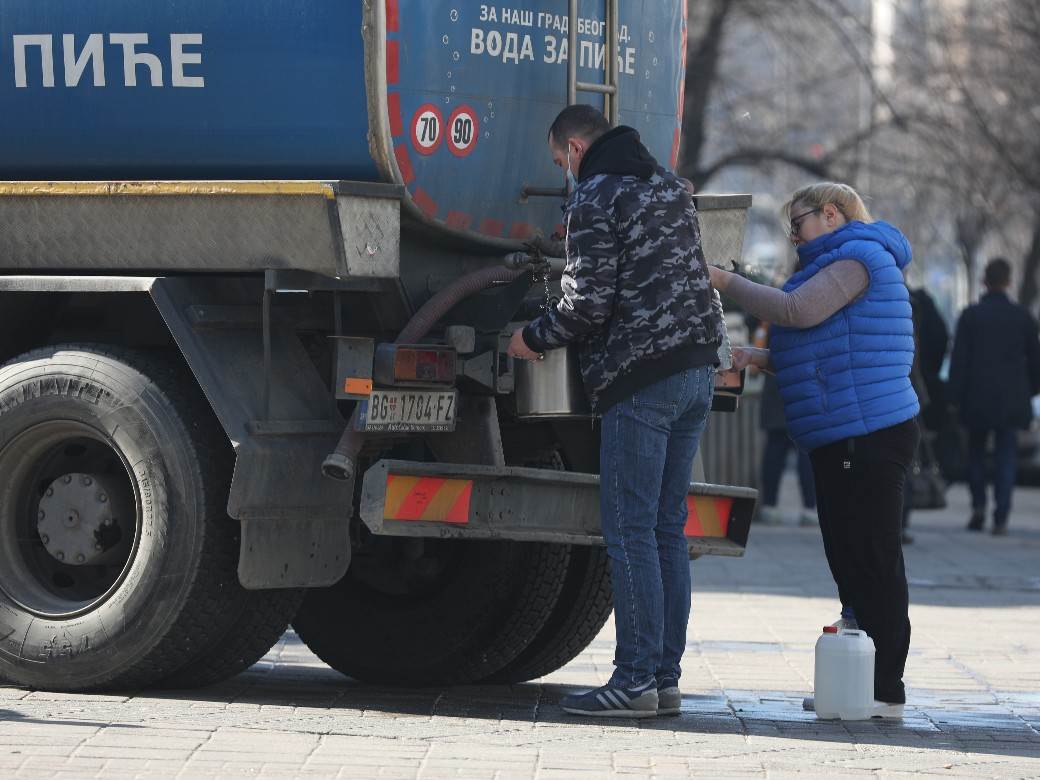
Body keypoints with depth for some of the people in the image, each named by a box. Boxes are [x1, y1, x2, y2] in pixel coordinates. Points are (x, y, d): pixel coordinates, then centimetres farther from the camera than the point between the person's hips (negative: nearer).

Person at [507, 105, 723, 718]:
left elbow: (589, 306, -12)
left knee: (630, 532, -6)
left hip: (640, 379, -8)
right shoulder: (670, 185, 18)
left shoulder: (594, 198, -7)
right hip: (698, 369, 8)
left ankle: (636, 679, -8)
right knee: (667, 529, 10)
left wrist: (533, 339, 4)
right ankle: (666, 676, 9)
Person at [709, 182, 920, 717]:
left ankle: (886, 691, -8)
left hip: (868, 433, -11)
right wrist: (761, 358, 11)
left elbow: (799, 311, -19)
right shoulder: (840, 262, 24)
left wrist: (726, 282, -9)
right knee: (849, 560, 12)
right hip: (843, 438, 11)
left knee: (872, 559, -9)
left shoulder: (857, 257, -8)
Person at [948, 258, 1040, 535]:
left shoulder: (970, 316, -4)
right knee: (1005, 456, 3)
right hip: (1011, 398, 1)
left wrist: (956, 395, -1)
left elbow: (959, 359, -5)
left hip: (977, 397, -1)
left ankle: (978, 505, 1)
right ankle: (1001, 518, -5)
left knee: (976, 452, 15)